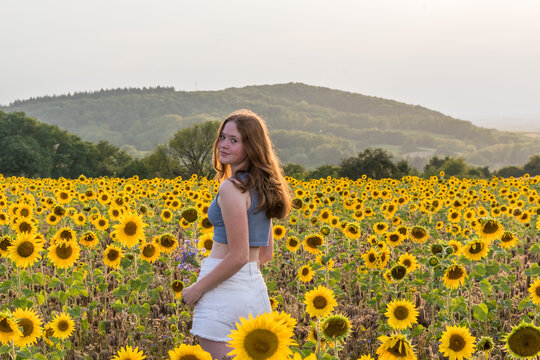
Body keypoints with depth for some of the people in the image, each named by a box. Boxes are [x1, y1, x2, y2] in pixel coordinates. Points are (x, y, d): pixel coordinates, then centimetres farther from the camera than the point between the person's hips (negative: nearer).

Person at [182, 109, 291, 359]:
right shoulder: (263, 186, 12)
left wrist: (197, 288, -9)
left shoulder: (232, 188, -15)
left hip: (224, 290, -9)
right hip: (256, 287, 9)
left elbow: (238, 256, -18)